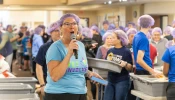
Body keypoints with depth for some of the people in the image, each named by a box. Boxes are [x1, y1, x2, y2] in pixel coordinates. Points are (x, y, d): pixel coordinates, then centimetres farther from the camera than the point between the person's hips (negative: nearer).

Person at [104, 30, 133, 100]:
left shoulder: (126, 51, -8)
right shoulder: (110, 51, 8)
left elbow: (130, 68, -10)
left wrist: (125, 64, -29)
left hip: (122, 81, -5)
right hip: (110, 80, 5)